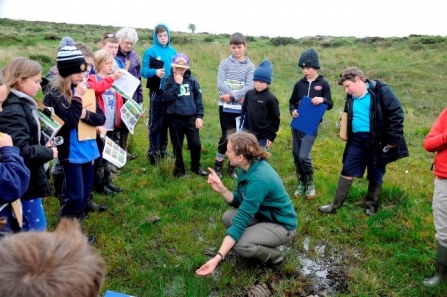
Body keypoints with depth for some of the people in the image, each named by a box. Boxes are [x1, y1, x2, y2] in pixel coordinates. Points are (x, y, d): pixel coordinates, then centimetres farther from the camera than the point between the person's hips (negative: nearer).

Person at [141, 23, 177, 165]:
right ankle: (153, 152, 10)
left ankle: (163, 149, 27)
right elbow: (144, 71, -13)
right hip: (157, 92, -5)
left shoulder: (173, 51, 8)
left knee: (166, 122, 14)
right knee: (155, 123, -1)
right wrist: (155, 71, -31)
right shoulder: (150, 52, -7)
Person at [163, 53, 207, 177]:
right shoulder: (169, 80, 0)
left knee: (196, 144, 2)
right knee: (177, 146, 9)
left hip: (191, 117, 1)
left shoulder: (192, 79, 3)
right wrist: (177, 84, -16)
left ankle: (196, 166, 24)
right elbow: (167, 98, -12)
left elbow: (198, 98, 4)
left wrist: (199, 116, -1)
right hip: (175, 118, -1)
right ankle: (179, 168, 27)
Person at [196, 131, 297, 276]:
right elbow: (239, 201, 0)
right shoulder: (248, 167, -7)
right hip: (264, 215, 8)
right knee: (228, 217, -6)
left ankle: (274, 255, 4)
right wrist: (221, 189, -20)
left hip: (282, 226, -8)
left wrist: (217, 257, -36)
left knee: (238, 244, -23)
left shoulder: (258, 179, -33)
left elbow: (241, 222, -34)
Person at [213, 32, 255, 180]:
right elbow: (220, 84, -9)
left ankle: (232, 167, 21)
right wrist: (238, 96, -17)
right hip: (226, 106, -1)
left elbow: (249, 87, -8)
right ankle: (218, 165, 15)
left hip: (242, 107, 1)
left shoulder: (250, 66, 3)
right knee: (226, 136, -1)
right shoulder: (224, 63, 2)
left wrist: (232, 96, -19)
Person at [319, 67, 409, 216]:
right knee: (347, 171, 9)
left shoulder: (381, 91, -12)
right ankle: (335, 204, 19)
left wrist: (392, 139, -17)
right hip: (357, 140, 6)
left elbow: (396, 113, -15)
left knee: (375, 176, 10)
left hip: (377, 142, -6)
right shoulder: (351, 97, 8)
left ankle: (371, 206, 28)